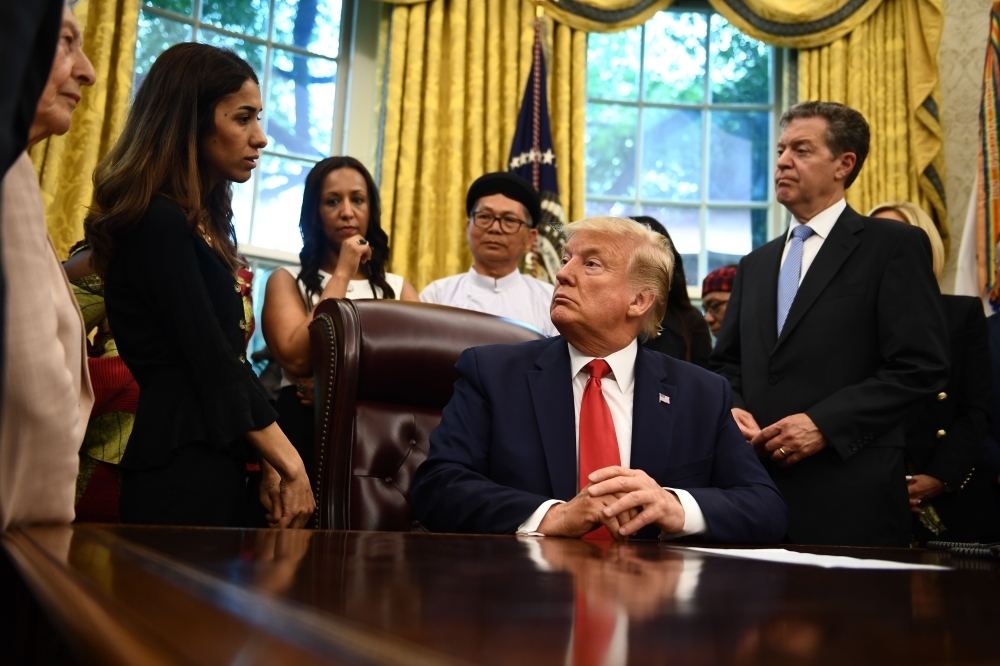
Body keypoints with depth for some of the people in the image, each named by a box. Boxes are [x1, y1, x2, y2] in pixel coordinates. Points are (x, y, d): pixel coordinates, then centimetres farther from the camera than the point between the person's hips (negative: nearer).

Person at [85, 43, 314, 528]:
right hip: (182, 468, -9)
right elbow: (210, 361, -16)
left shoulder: (205, 222, 14)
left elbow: (228, 358, 10)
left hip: (215, 460, 9)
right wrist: (288, 462, -11)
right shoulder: (160, 221, -13)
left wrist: (272, 462, 4)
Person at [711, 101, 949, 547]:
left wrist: (823, 424, -16)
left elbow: (922, 366, -9)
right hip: (755, 483, 5)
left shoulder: (894, 246, -1)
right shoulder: (756, 264, 19)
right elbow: (726, 362, 21)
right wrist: (732, 409, -1)